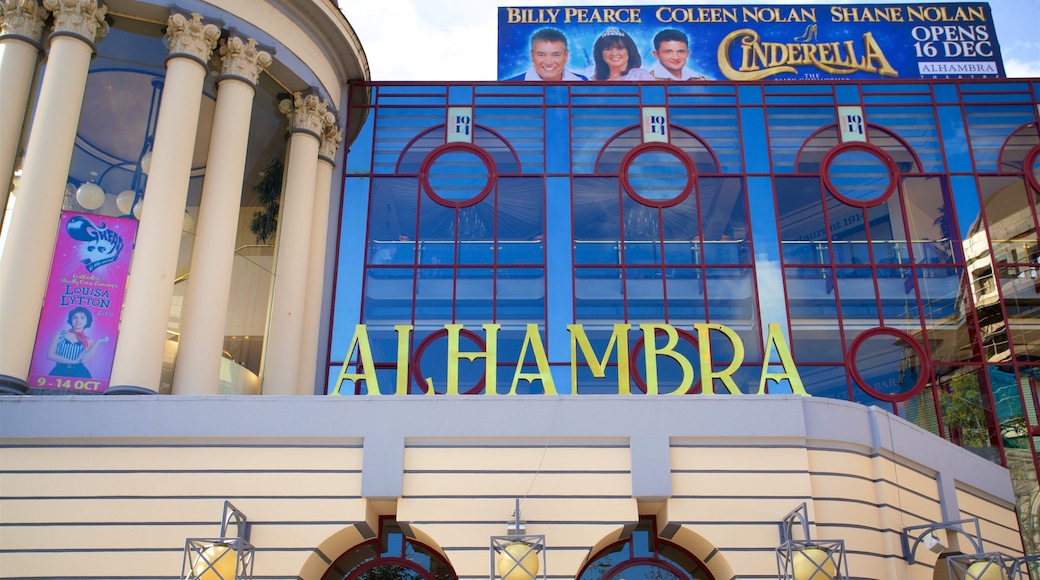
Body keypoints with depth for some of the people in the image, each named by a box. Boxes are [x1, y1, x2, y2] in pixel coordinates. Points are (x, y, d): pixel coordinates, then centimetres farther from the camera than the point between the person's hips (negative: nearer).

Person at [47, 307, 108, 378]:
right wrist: (73, 361, -8)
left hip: (79, 374, 0)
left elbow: (83, 359, -9)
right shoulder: (60, 334, 8)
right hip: (59, 372, 0)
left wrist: (97, 342, -10)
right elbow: (50, 355, 0)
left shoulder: (88, 341, 6)